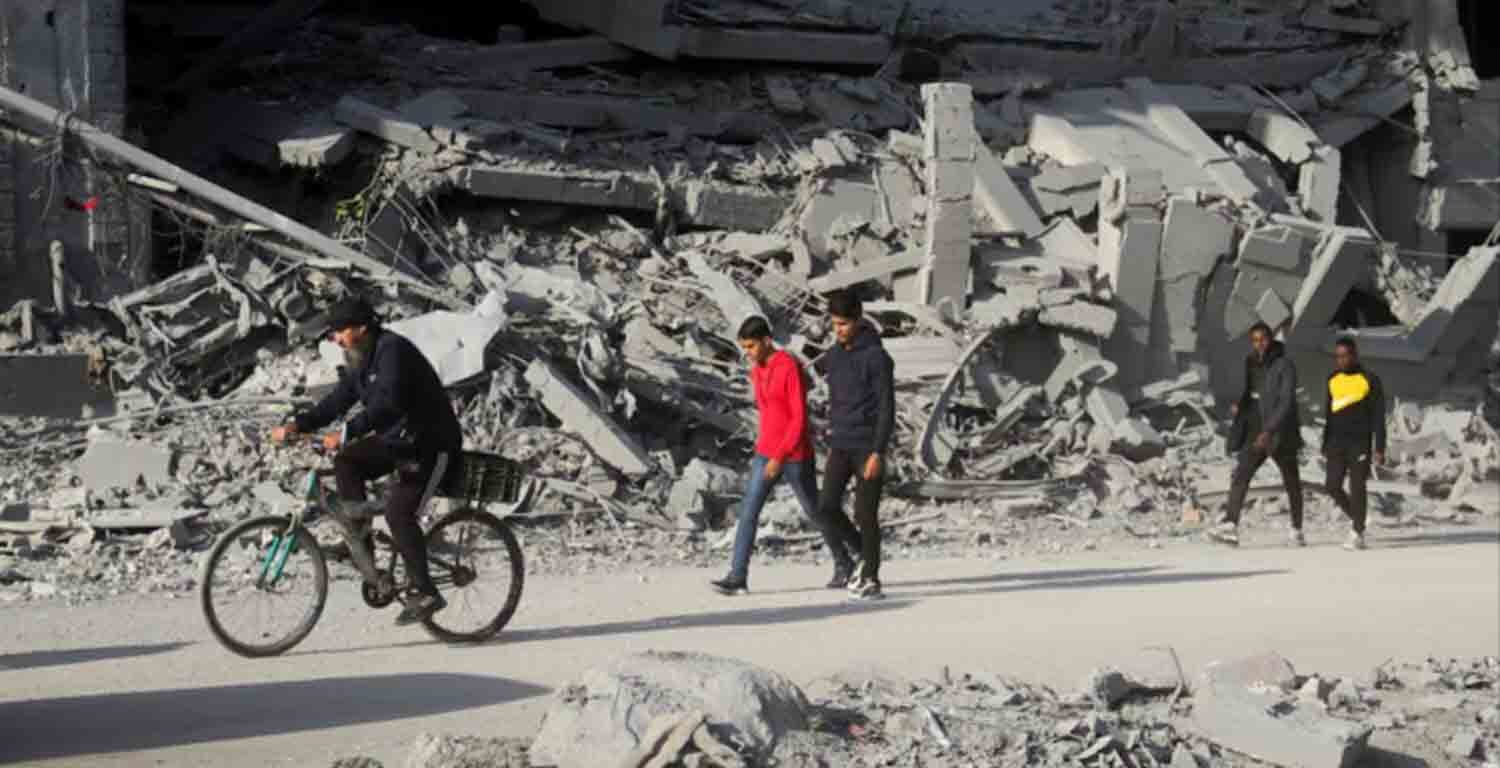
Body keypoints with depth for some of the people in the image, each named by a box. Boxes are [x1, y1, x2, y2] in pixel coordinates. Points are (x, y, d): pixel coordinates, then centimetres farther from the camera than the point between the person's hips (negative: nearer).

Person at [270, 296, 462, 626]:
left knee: (398, 512, -19)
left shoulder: (392, 350, -22)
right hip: (396, 438, 9)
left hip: (431, 443, -9)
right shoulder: (360, 359, 8)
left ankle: (425, 594, -13)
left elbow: (385, 404, -35)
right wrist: (299, 425, -5)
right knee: (346, 462, -8)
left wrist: (346, 434, -41)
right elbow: (338, 400, 7)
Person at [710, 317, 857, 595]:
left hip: (796, 456, -6)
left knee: (815, 513, 10)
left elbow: (800, 419, -22)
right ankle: (737, 577, -10)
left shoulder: (792, 368, -19)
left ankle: (843, 564, 30)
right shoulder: (757, 371, 7)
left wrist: (780, 457, -26)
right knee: (748, 512, -7)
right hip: (766, 454, 6)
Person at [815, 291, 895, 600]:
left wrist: (878, 453, -20)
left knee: (865, 514, -3)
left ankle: (871, 578, 10)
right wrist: (832, 444, 20)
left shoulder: (877, 357, -12)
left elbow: (887, 408, -14)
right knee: (827, 509, -3)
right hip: (840, 446, 6)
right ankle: (865, 553, 19)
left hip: (868, 447, -6)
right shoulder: (834, 354, 9)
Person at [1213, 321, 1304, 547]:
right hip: (1255, 432, 5)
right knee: (1240, 476, -14)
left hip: (1280, 433, -5)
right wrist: (1240, 406, 3)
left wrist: (1269, 431, -30)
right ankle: (1230, 526, -24)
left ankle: (1297, 530, 26)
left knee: (1292, 483, 11)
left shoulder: (1285, 366, -12)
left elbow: (1287, 401, -21)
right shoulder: (1251, 364, 8)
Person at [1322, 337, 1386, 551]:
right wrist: (1325, 445, 16)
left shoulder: (1370, 380, -4)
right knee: (1333, 486, -3)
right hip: (1337, 443, 4)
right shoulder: (1333, 380, 10)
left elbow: (1378, 417, -4)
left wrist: (1379, 448, -9)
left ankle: (1357, 534, 2)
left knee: (1357, 487, -6)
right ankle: (1355, 517, 22)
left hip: (1360, 442, -4)